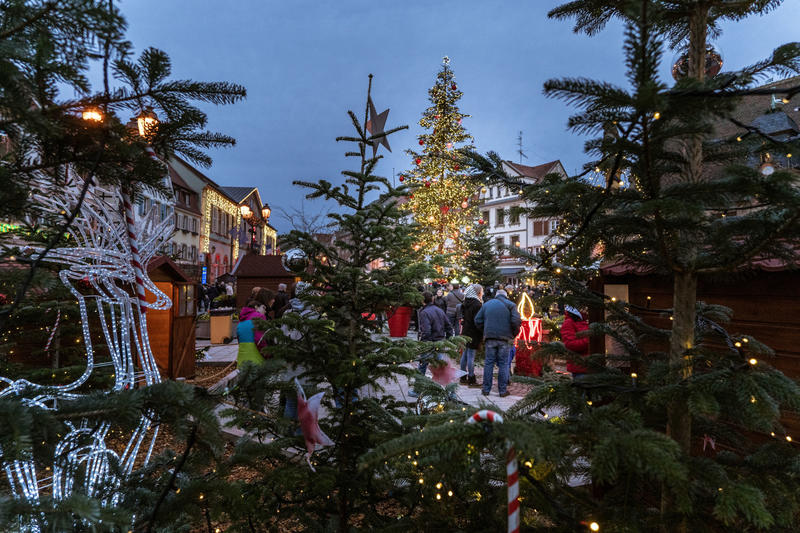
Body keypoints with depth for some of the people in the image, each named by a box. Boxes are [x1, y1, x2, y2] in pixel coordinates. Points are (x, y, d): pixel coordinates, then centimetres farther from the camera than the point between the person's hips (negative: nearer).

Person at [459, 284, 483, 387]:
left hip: (466, 332, 8)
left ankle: (463, 377, 21)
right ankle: (471, 380, 2)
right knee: (471, 356, -4)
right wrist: (482, 334, -10)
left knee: (465, 355, 13)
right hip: (473, 334, -8)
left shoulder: (466, 303, 10)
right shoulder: (477, 304, -17)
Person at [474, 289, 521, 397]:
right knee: (503, 364, 5)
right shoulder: (510, 305, 4)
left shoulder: (486, 304, 14)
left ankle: (486, 389, 10)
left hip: (490, 337, 2)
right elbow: (516, 321, -10)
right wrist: (514, 333, 5)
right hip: (504, 339, -2)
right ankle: (503, 390, 7)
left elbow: (477, 321, 9)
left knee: (489, 363, 7)